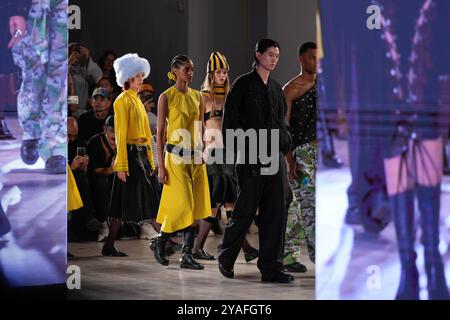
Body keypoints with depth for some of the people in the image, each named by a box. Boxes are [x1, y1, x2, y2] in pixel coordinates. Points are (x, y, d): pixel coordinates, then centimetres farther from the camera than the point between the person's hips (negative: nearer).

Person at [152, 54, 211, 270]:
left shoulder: (197, 96, 10)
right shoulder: (166, 97, -5)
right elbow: (160, 133, -6)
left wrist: (203, 154, 9)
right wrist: (161, 166, -10)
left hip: (196, 157, 5)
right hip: (176, 156, -5)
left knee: (196, 207, 0)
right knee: (183, 204, -11)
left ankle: (187, 256, 4)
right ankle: (160, 241, 13)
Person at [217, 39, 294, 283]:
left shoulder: (276, 88, 16)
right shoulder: (243, 84, -2)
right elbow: (230, 117, -5)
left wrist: (284, 147, 10)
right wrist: (231, 148, -11)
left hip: (273, 157, 6)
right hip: (250, 156, -6)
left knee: (275, 212, 1)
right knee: (246, 210, 0)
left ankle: (271, 268, 3)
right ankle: (226, 258, 20)